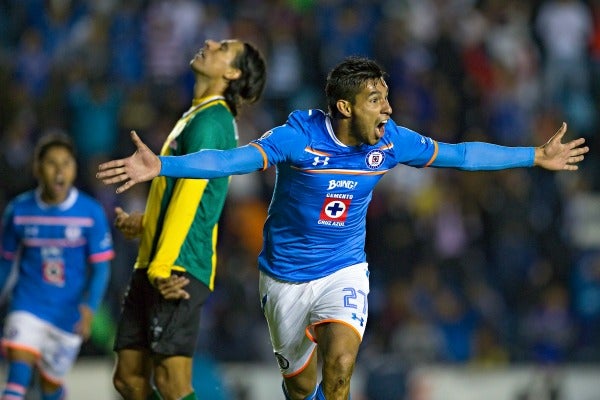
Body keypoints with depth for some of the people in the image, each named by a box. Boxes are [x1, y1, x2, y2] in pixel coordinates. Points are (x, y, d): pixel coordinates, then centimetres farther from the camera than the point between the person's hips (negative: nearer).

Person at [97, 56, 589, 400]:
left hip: (344, 272, 1)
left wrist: (536, 156, 8)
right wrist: (161, 166, -45)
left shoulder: (390, 141, -9)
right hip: (286, 278, -1)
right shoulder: (300, 136, -21)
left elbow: (460, 154, 3)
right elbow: (230, 159, -31)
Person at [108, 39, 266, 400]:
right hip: (152, 265, 10)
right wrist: (142, 224, 14)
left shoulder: (210, 120, -9)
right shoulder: (198, 117, 22)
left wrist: (162, 266, -21)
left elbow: (189, 195, -17)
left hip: (177, 270, -10)